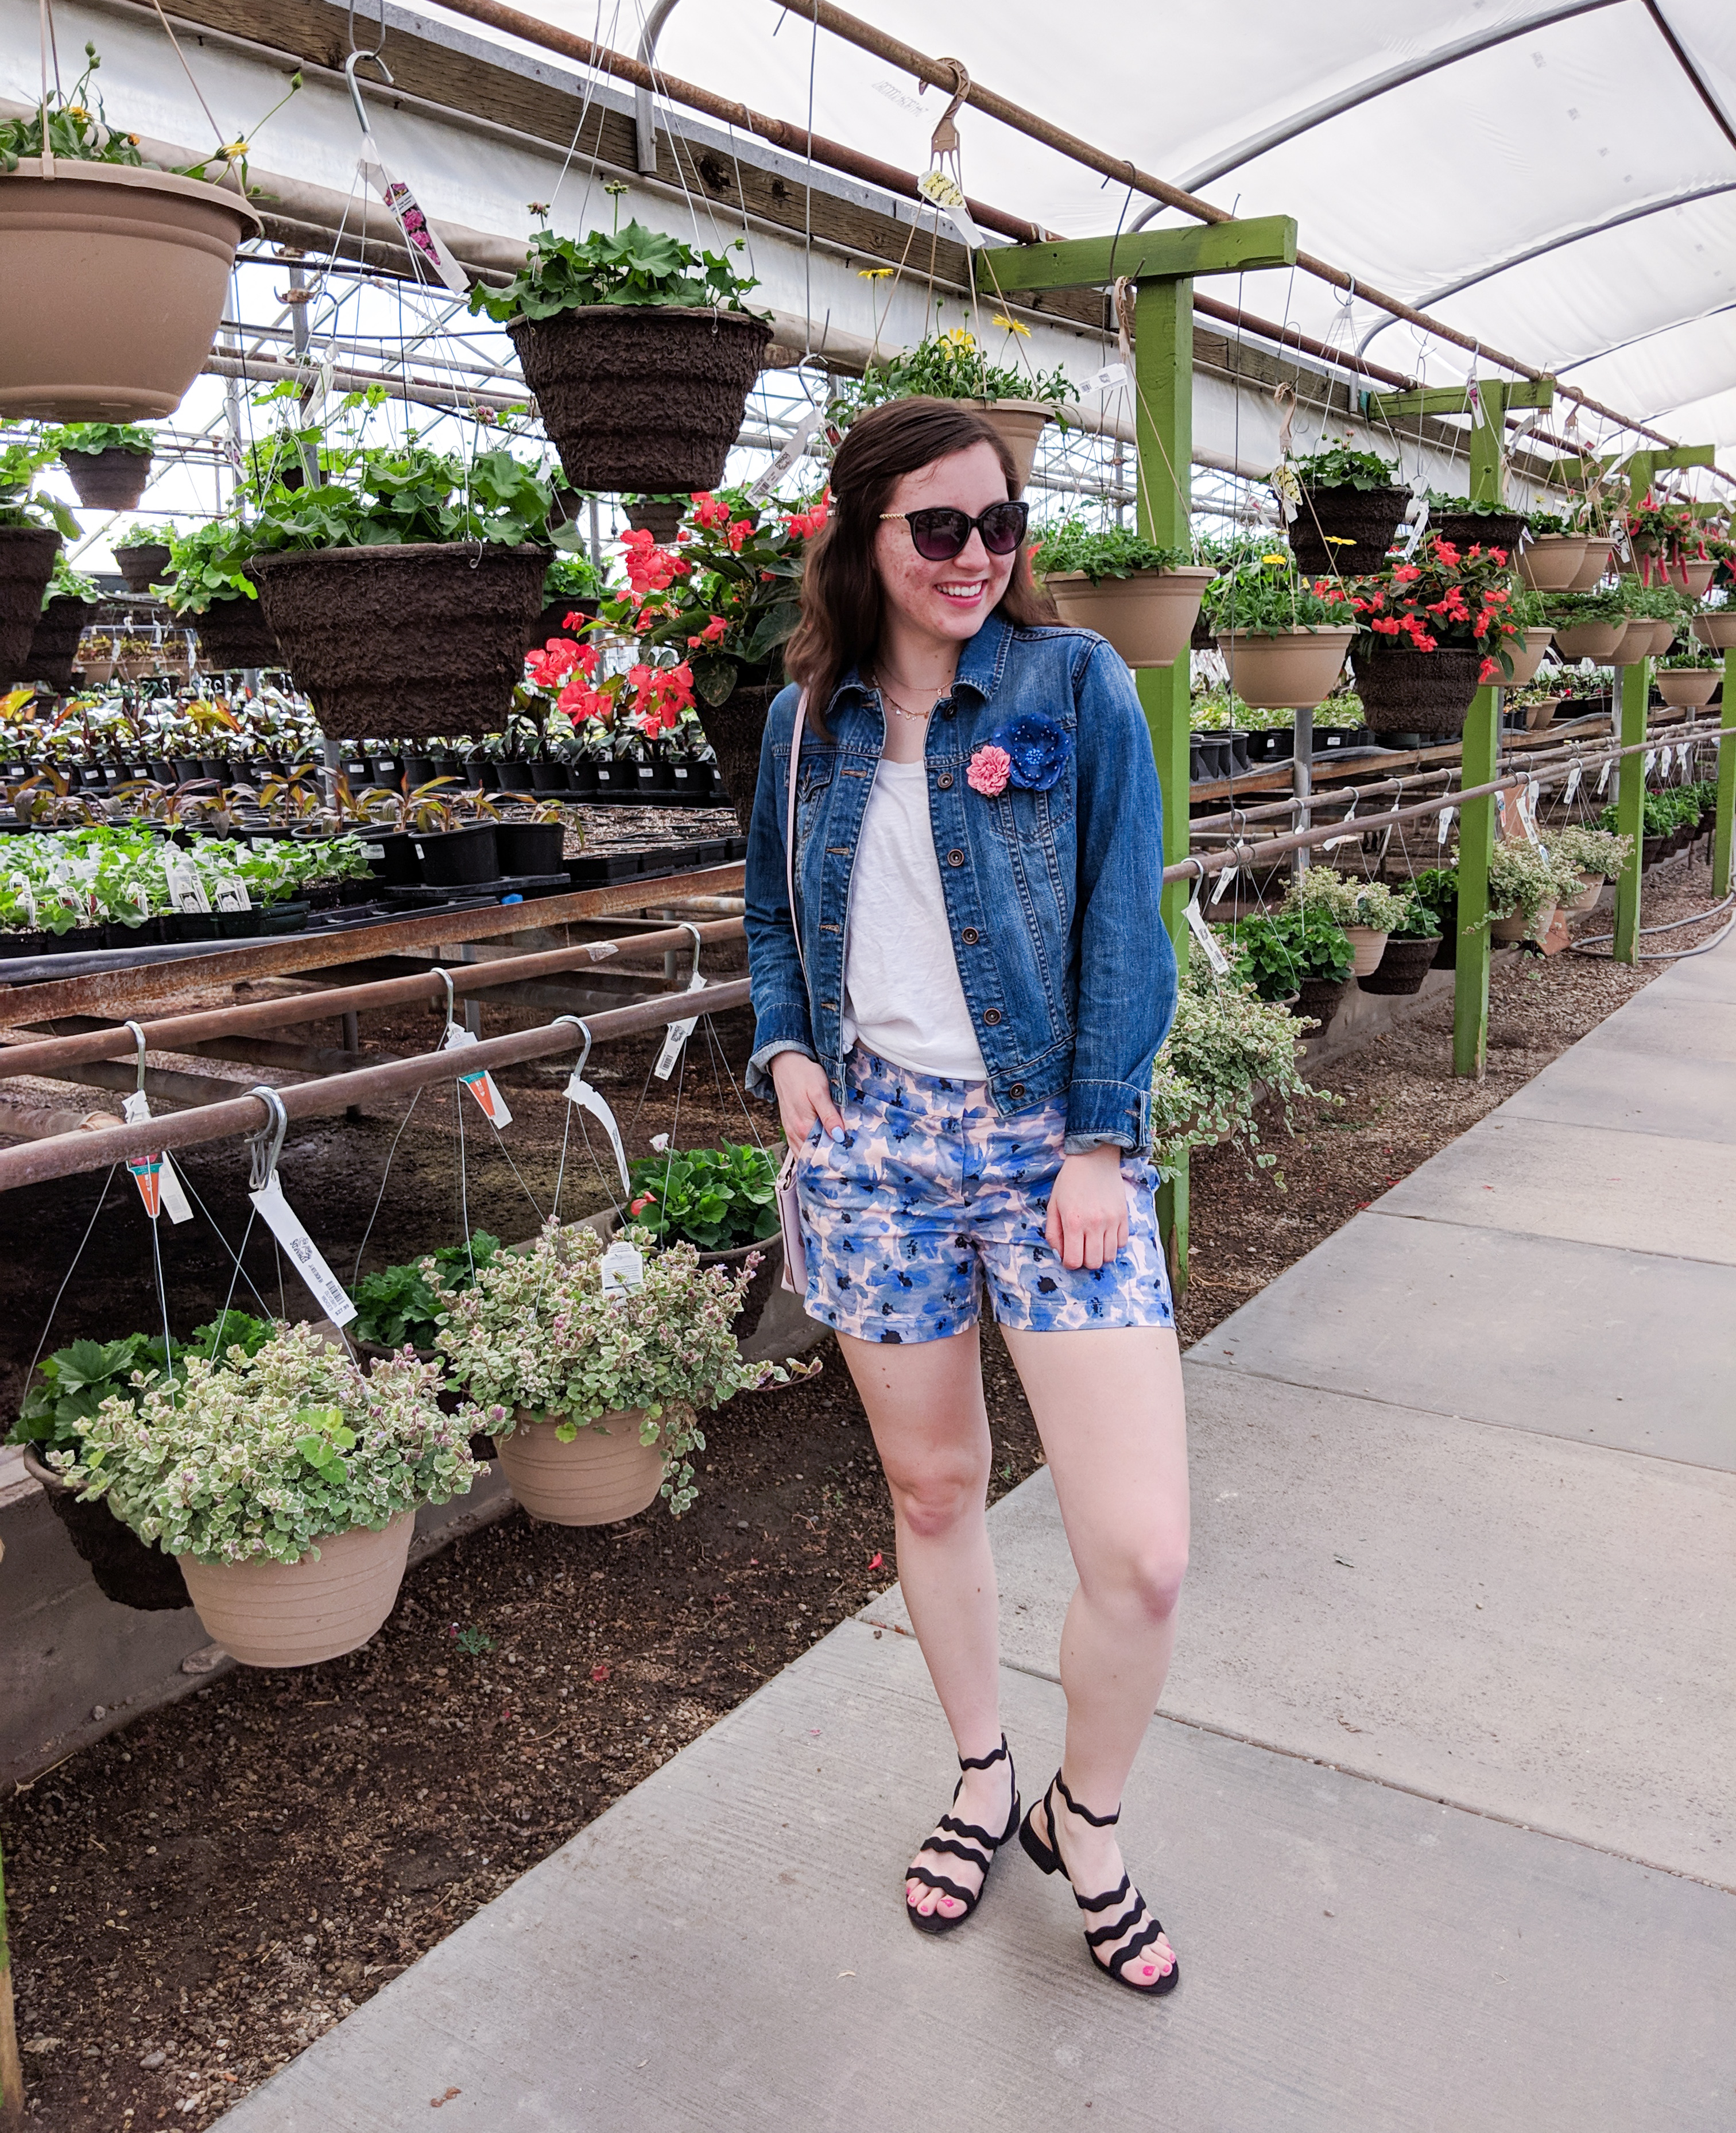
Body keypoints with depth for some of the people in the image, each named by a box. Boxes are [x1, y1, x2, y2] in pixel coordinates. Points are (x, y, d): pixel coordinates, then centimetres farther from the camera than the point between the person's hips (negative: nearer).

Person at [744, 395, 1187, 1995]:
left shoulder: (1075, 681, -1)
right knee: (930, 1486, 14)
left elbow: (1121, 924, -4)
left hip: (1050, 1138, -2)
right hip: (874, 1139, 3)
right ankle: (982, 1782, 39)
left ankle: (1085, 1821, 23)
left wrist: (1098, 1139, -11)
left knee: (1143, 1556, -8)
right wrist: (785, 1048, 2)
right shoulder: (808, 719, 9)